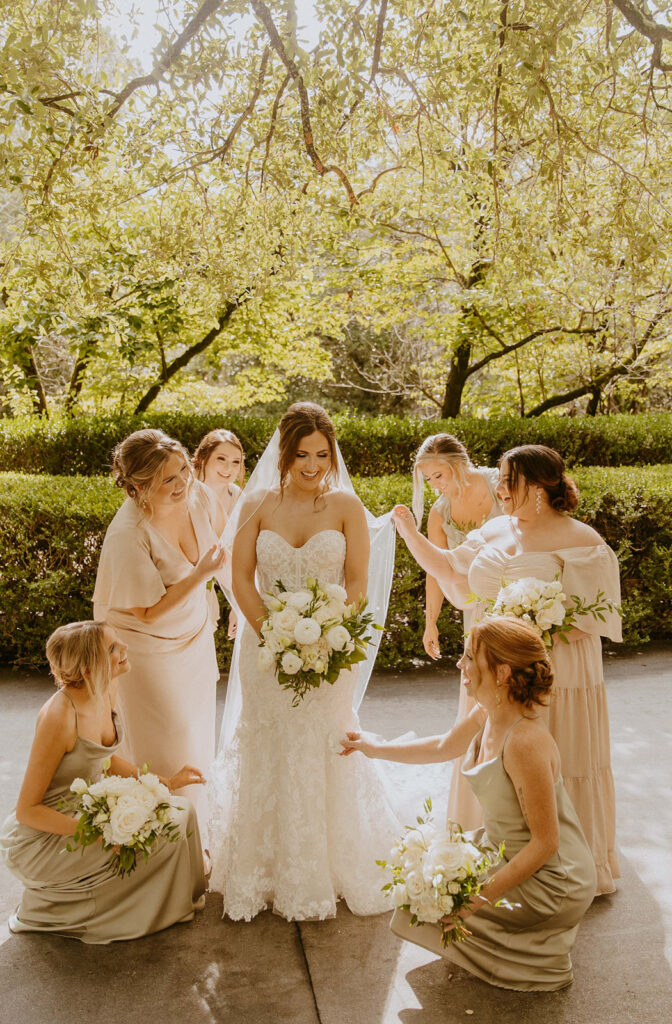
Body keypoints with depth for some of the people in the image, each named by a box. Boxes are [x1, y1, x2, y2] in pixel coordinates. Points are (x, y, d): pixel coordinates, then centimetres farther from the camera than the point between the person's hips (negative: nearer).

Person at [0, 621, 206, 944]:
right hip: (40, 836, -8)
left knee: (181, 811, -1)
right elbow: (27, 810, -21)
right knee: (163, 832, -15)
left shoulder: (107, 689, -5)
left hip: (84, 809, 8)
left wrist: (166, 782, 4)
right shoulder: (59, 717, -29)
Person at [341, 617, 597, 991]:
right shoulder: (487, 715, -6)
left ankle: (541, 958, 6)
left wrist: (486, 894, -22)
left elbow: (545, 842, -25)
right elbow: (443, 747, 15)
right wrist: (378, 747, 20)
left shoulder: (525, 742, -32)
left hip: (551, 882, -8)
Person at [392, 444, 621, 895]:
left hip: (552, 678, -6)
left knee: (552, 775, 7)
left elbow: (594, 619, -14)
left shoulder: (580, 542, -12)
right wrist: (411, 533, 2)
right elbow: (451, 570, 12)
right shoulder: (498, 530, 7)